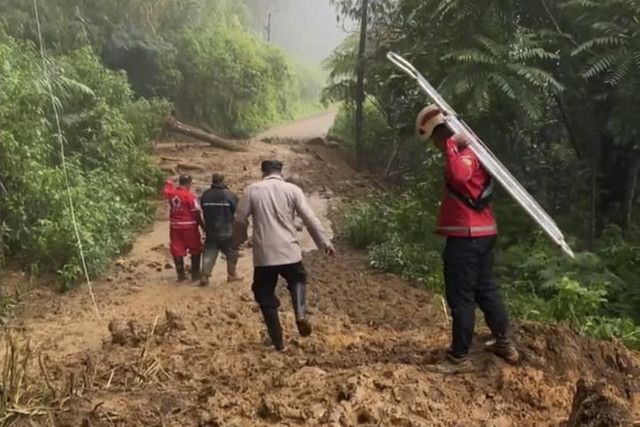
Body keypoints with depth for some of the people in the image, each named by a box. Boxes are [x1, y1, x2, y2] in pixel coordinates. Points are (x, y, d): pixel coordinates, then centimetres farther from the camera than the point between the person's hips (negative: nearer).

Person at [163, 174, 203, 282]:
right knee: (195, 250, 10)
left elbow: (167, 191, 27)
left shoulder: (171, 193, 1)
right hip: (189, 227, -5)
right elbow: (196, 213, -14)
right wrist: (202, 224, -3)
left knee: (177, 251, 10)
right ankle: (195, 273, 11)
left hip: (175, 227, 5)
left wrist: (169, 184, 46)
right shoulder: (190, 196, -16)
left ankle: (181, 274, 14)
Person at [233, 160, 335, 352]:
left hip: (263, 254, 0)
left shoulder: (253, 190, 2)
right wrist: (324, 242, 5)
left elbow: (240, 219, 2)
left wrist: (239, 240, 21)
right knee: (298, 280, 28)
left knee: (266, 297, 12)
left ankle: (278, 341, 15)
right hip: (289, 251, 1)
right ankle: (300, 314, 2)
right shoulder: (292, 189, 1)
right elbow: (309, 218, -3)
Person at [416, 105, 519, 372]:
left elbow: (458, 176, -39)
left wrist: (451, 146, -28)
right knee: (486, 289, 20)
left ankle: (460, 357, 8)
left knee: (461, 297, -1)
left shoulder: (464, 154, -17)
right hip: (483, 232, 10)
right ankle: (505, 343, 31)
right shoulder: (469, 151, 14)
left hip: (465, 236, -10)